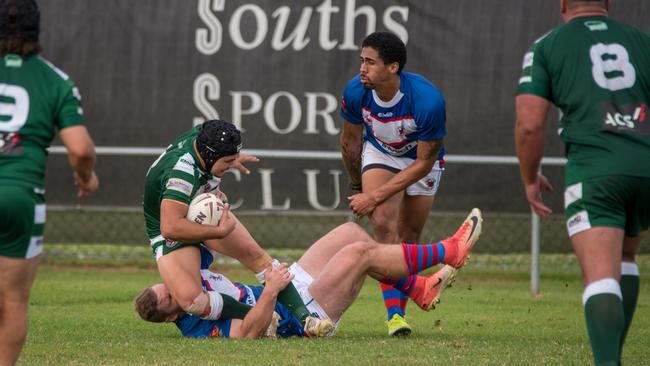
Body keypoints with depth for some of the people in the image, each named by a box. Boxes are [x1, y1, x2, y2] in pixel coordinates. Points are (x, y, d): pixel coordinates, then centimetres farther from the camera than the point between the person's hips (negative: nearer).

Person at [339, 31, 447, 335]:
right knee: (383, 223, -20)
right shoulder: (356, 91, -26)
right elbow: (350, 141, -5)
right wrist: (357, 187, 9)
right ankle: (394, 313, -26)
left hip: (421, 161, -1)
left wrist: (376, 196, -25)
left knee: (408, 237, 3)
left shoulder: (428, 101, -36)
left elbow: (424, 162, -25)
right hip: (379, 153, 1)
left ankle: (399, 310, 20)